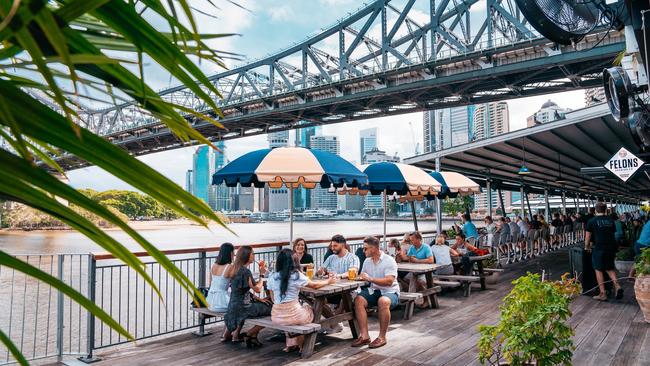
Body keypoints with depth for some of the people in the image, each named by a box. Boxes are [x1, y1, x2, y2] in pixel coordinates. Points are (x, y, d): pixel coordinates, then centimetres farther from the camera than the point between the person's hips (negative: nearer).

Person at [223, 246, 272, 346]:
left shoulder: (234, 269, 9)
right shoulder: (245, 271, -19)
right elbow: (257, 289, -14)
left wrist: (257, 298, 11)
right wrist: (262, 274, -2)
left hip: (233, 306, 9)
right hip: (242, 307, -9)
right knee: (271, 310, -4)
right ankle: (248, 334, 4)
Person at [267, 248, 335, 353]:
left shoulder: (272, 277, 2)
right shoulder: (296, 275, -10)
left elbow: (273, 299, 10)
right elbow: (314, 285, 5)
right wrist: (328, 281, 24)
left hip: (276, 317, 5)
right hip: (293, 316, -4)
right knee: (310, 309, 28)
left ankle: (290, 345, 34)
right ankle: (301, 345, 38)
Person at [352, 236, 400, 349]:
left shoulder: (389, 261, -9)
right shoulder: (367, 261, 12)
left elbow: (389, 281, -20)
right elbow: (363, 277, 15)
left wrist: (370, 279, -24)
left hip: (390, 291, -6)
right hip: (373, 291, 6)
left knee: (383, 301, -38)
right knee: (358, 300, -23)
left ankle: (382, 337, -24)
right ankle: (364, 335, -22)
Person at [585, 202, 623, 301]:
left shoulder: (592, 221, -2)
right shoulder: (611, 220, 10)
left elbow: (588, 237, 2)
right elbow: (613, 233, 17)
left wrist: (587, 247, 17)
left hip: (599, 248, -5)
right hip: (611, 247, 5)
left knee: (599, 270, 5)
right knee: (610, 268, 20)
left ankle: (602, 294, 5)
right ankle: (617, 285, 0)